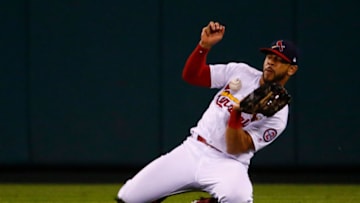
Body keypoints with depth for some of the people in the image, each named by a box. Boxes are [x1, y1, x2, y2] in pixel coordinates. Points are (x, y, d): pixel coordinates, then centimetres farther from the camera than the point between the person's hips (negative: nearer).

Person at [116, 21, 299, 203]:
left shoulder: (278, 114, -9)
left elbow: (235, 149, -15)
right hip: (192, 150, 3)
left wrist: (237, 113, -30)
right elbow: (191, 75, 5)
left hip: (226, 164, -3)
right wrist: (204, 46, -11)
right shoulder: (240, 72, 6)